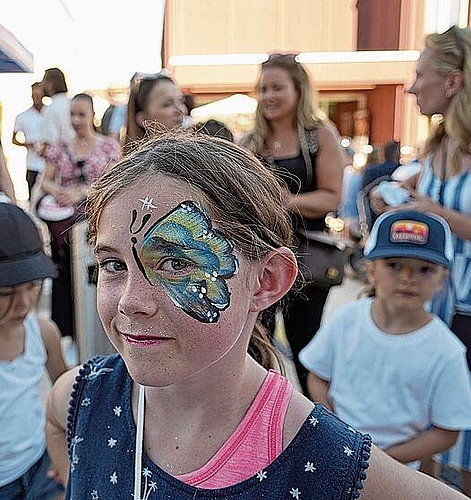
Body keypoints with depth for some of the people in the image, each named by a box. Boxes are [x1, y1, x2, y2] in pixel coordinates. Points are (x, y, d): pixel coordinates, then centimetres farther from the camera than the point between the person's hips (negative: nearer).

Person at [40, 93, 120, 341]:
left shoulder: (109, 145, 8)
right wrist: (56, 190, -13)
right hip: (65, 214, 3)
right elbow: (44, 180, 11)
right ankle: (64, 331, -3)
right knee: (62, 272, -14)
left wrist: (81, 192, -16)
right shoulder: (60, 147, 16)